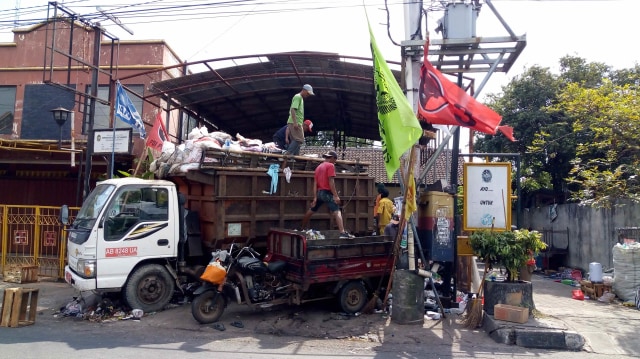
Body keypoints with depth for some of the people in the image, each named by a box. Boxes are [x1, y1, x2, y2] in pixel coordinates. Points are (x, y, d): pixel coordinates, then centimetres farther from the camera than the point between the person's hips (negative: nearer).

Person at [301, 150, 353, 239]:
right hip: (327, 192, -8)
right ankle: (342, 233, -29)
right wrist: (335, 196, -17)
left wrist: (315, 198, 9)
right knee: (337, 212, -15)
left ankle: (303, 228, 39)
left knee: (311, 210, 23)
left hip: (319, 193, 8)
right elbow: (331, 182, -15)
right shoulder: (330, 165, -5)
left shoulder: (319, 167, 16)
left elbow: (315, 184, 11)